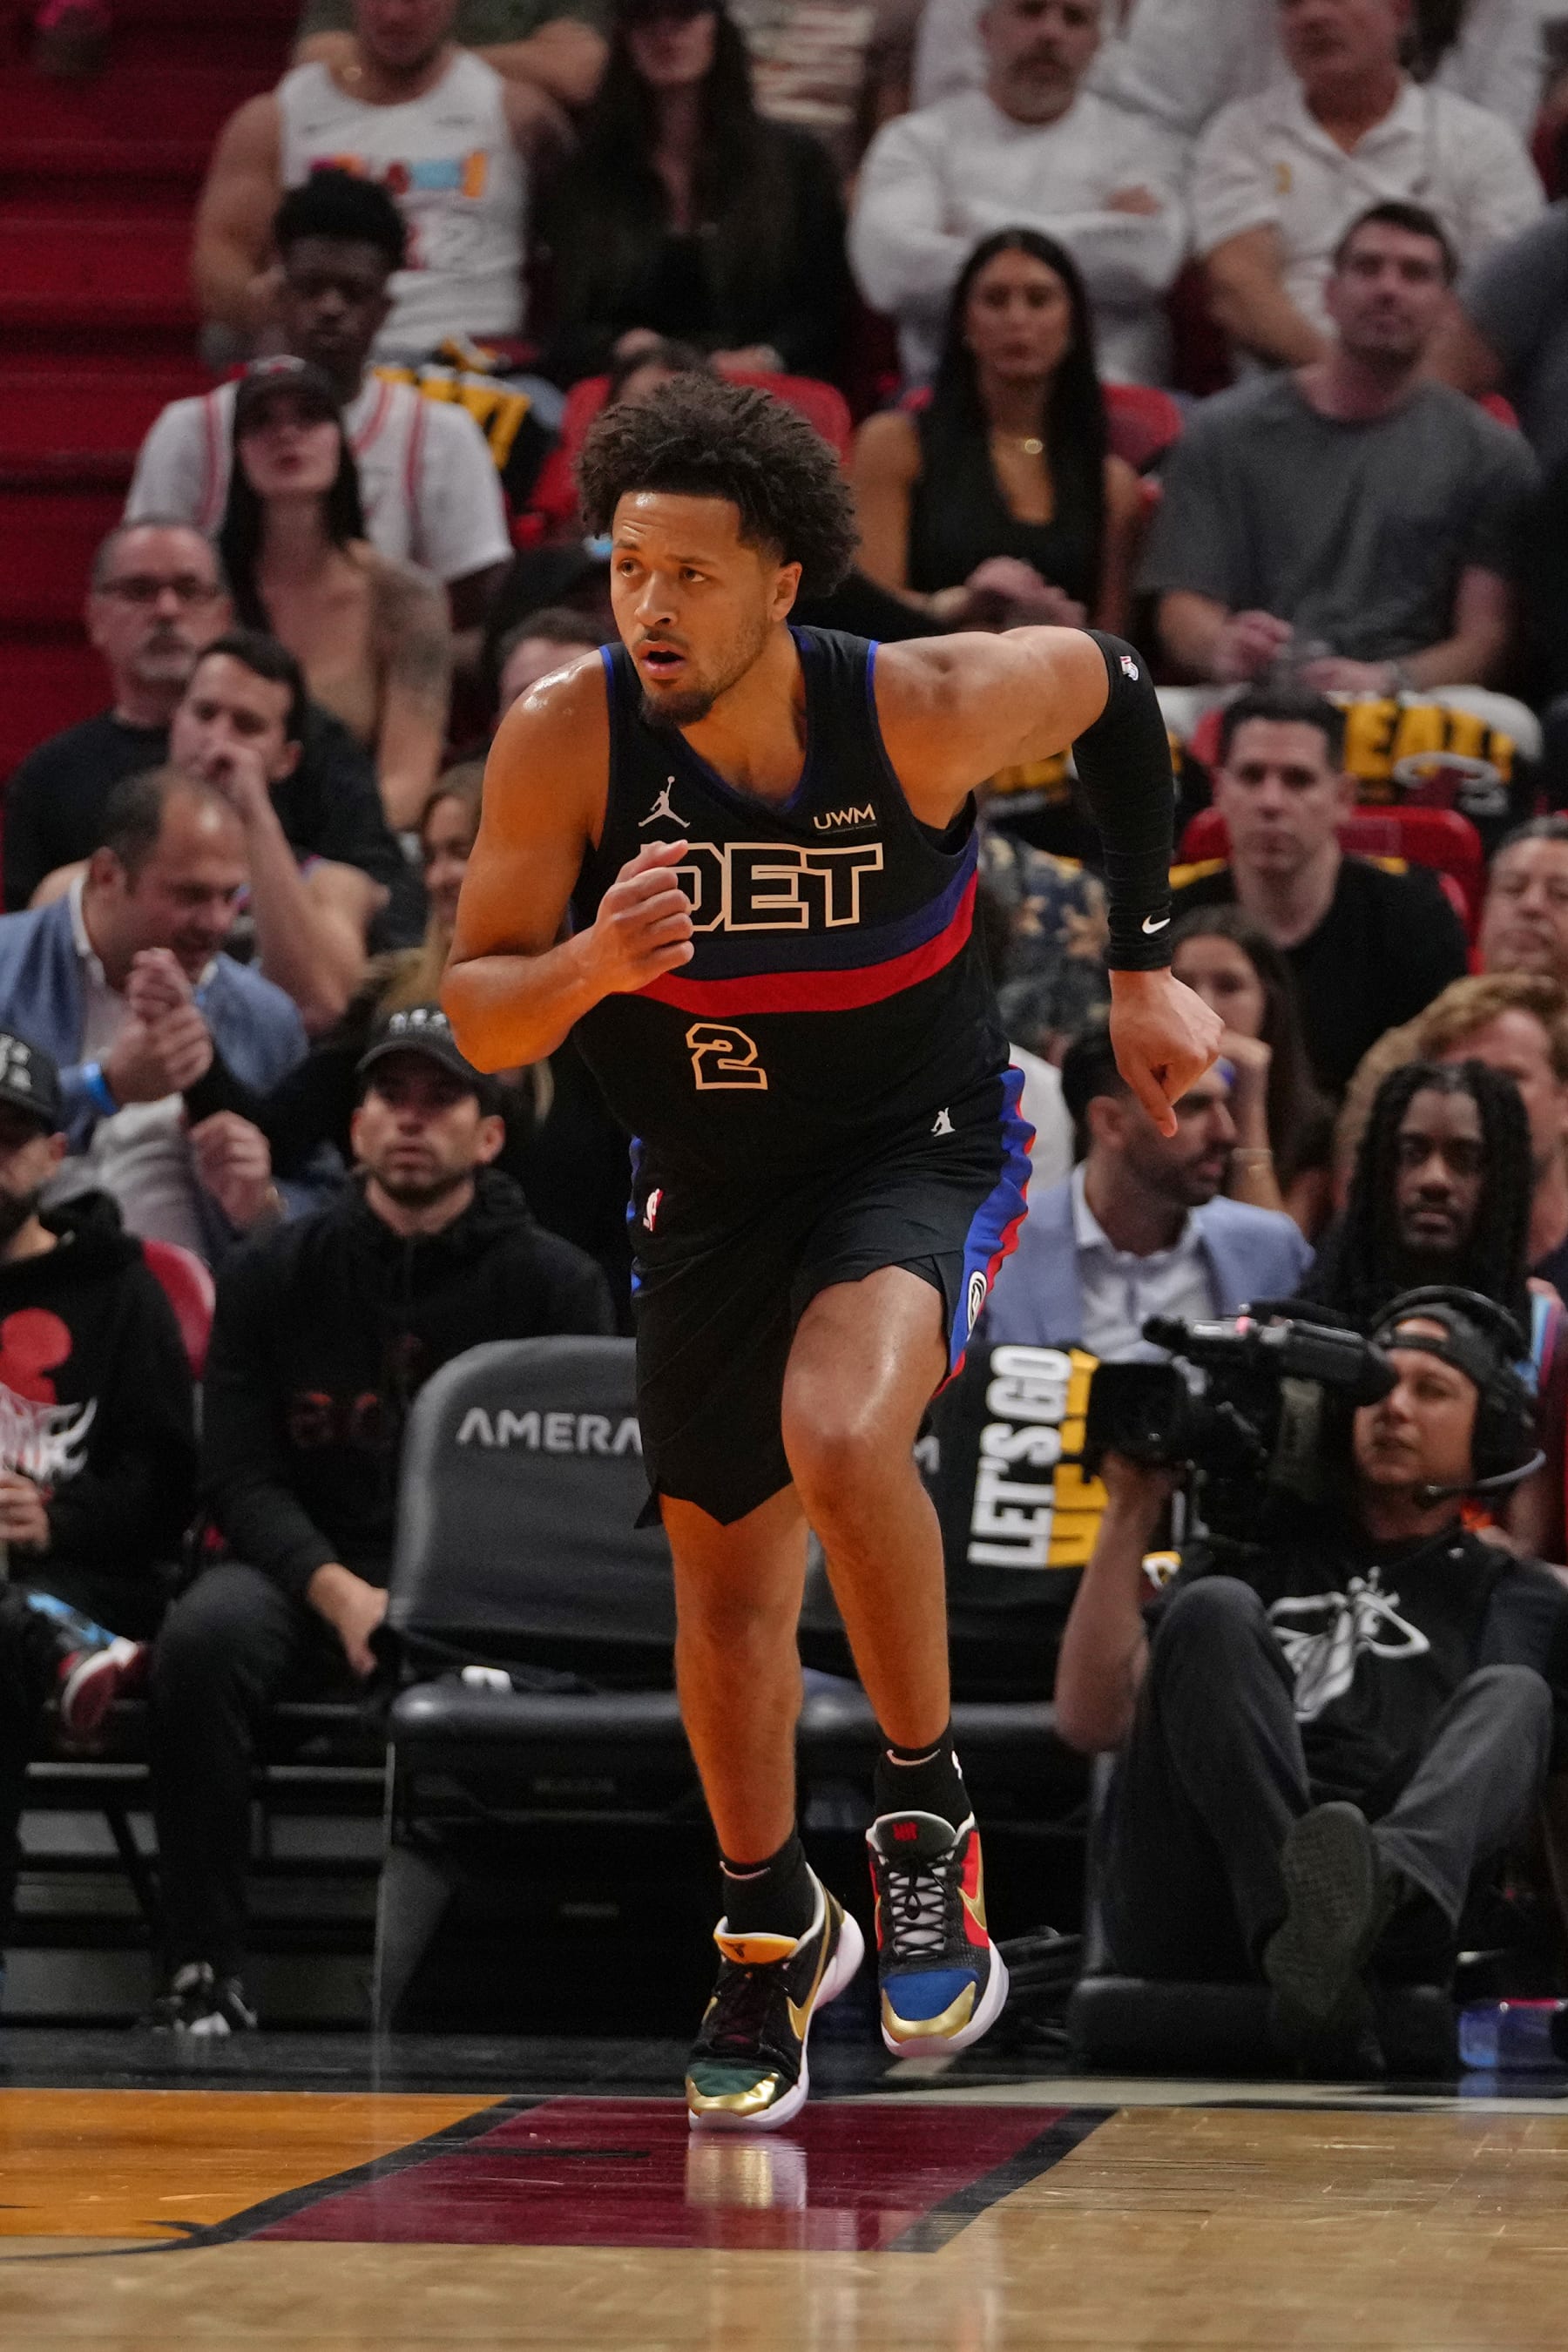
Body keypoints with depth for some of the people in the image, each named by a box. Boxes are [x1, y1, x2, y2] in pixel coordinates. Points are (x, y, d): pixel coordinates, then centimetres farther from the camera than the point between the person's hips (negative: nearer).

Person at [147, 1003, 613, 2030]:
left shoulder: (555, 1284, 6)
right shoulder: (278, 1279, 11)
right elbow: (240, 1473, 4)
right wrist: (339, 1593, -15)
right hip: (310, 1574, 2)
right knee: (204, 1636, -32)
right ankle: (206, 1969, -28)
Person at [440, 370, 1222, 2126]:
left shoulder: (921, 712, -25)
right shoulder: (564, 740, -21)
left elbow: (1108, 687, -2)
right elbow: (475, 1015, -15)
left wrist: (1141, 964, 3)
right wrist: (590, 967, -37)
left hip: (921, 1145, -3)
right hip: (707, 1180, 3)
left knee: (841, 1437, -32)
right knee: (725, 1575, 15)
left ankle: (924, 1817, -10)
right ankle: (772, 1932, 40)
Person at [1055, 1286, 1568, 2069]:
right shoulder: (1248, 1557, 30)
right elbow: (1092, 1722, 16)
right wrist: (1133, 1513, 11)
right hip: (1178, 1920, 0)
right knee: (1215, 1614, -20)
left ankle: (1387, 1892, -58)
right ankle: (1302, 1939, -46)